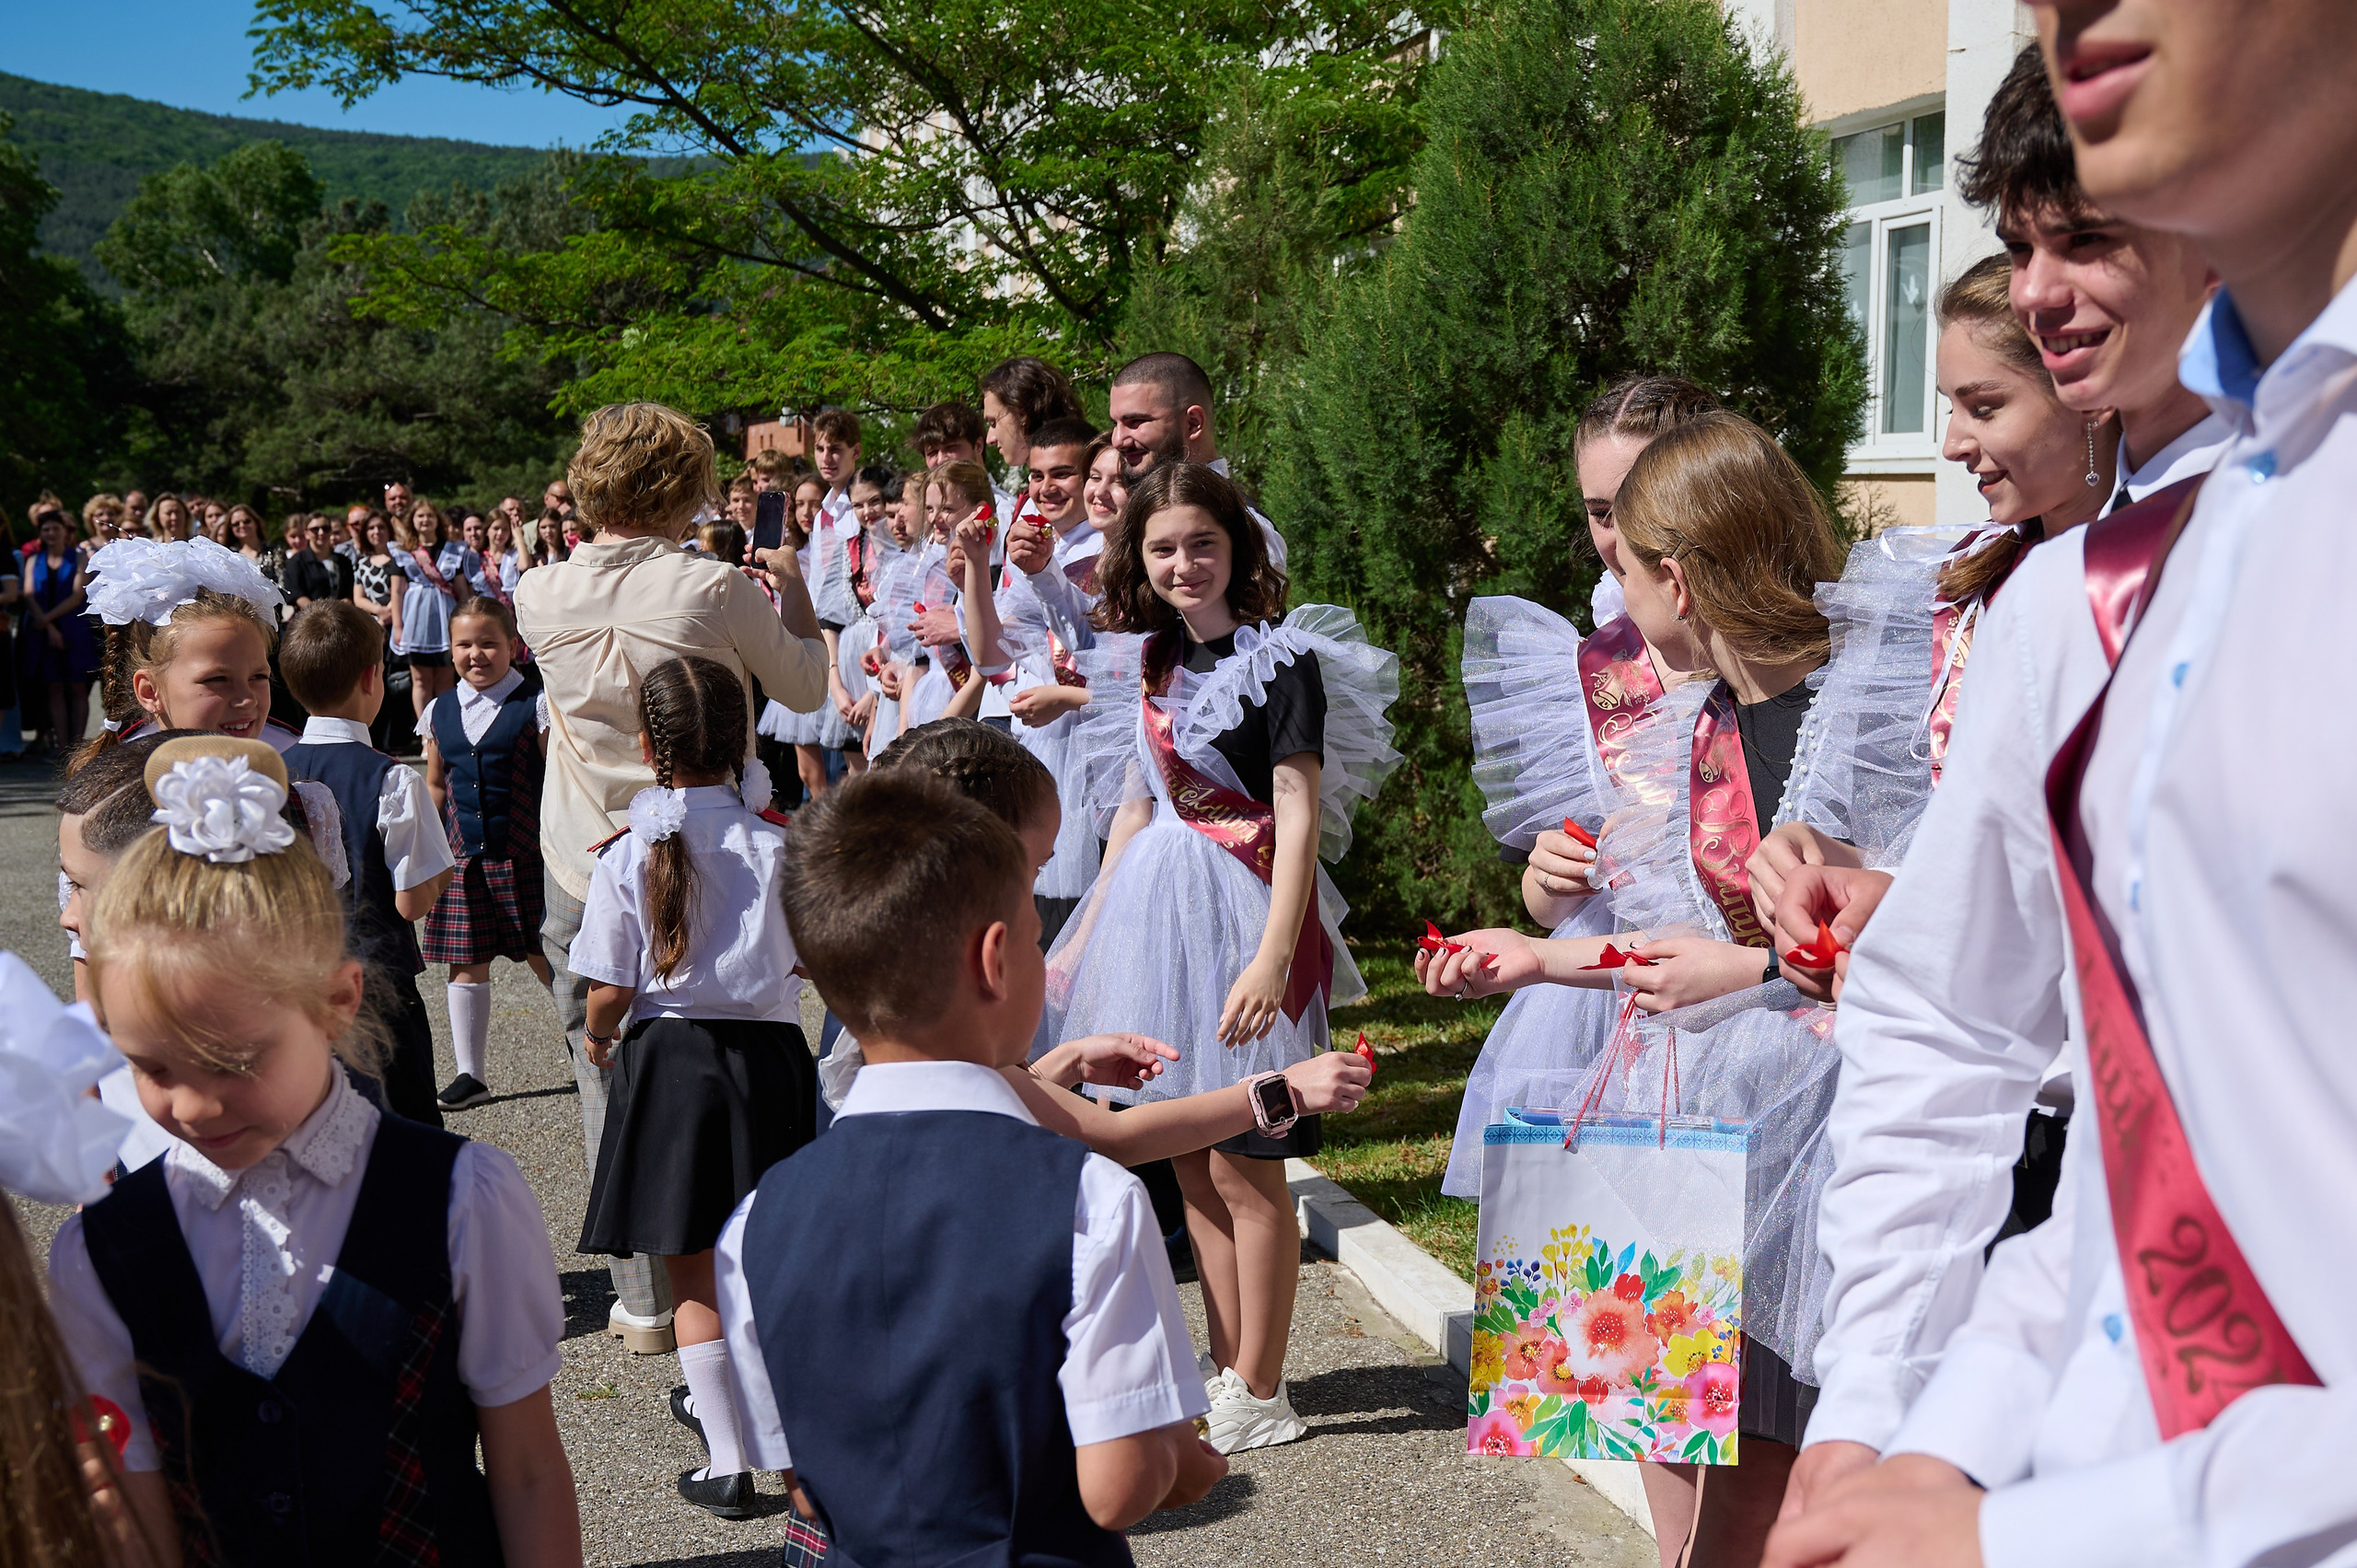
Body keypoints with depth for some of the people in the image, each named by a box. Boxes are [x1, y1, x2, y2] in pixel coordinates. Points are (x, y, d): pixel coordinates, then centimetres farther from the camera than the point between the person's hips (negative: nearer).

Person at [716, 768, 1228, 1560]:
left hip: (863, 1551, 4)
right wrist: (1176, 1462, 1)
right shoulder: (1091, 1198, -22)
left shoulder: (755, 1226, -11)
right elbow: (1117, 1490, -21)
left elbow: (807, 1490, -2)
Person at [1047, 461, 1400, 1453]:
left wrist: (1273, 957, -24)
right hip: (1160, 911, 8)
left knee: (1245, 1167, -1)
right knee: (1191, 1165, 12)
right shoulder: (1153, 660, 12)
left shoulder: (1280, 660, -10)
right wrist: (1086, 932, 17)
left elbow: (1300, 821, -15)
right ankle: (1226, 1372, 24)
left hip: (1245, 911, -7)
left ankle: (1259, 1396, 11)